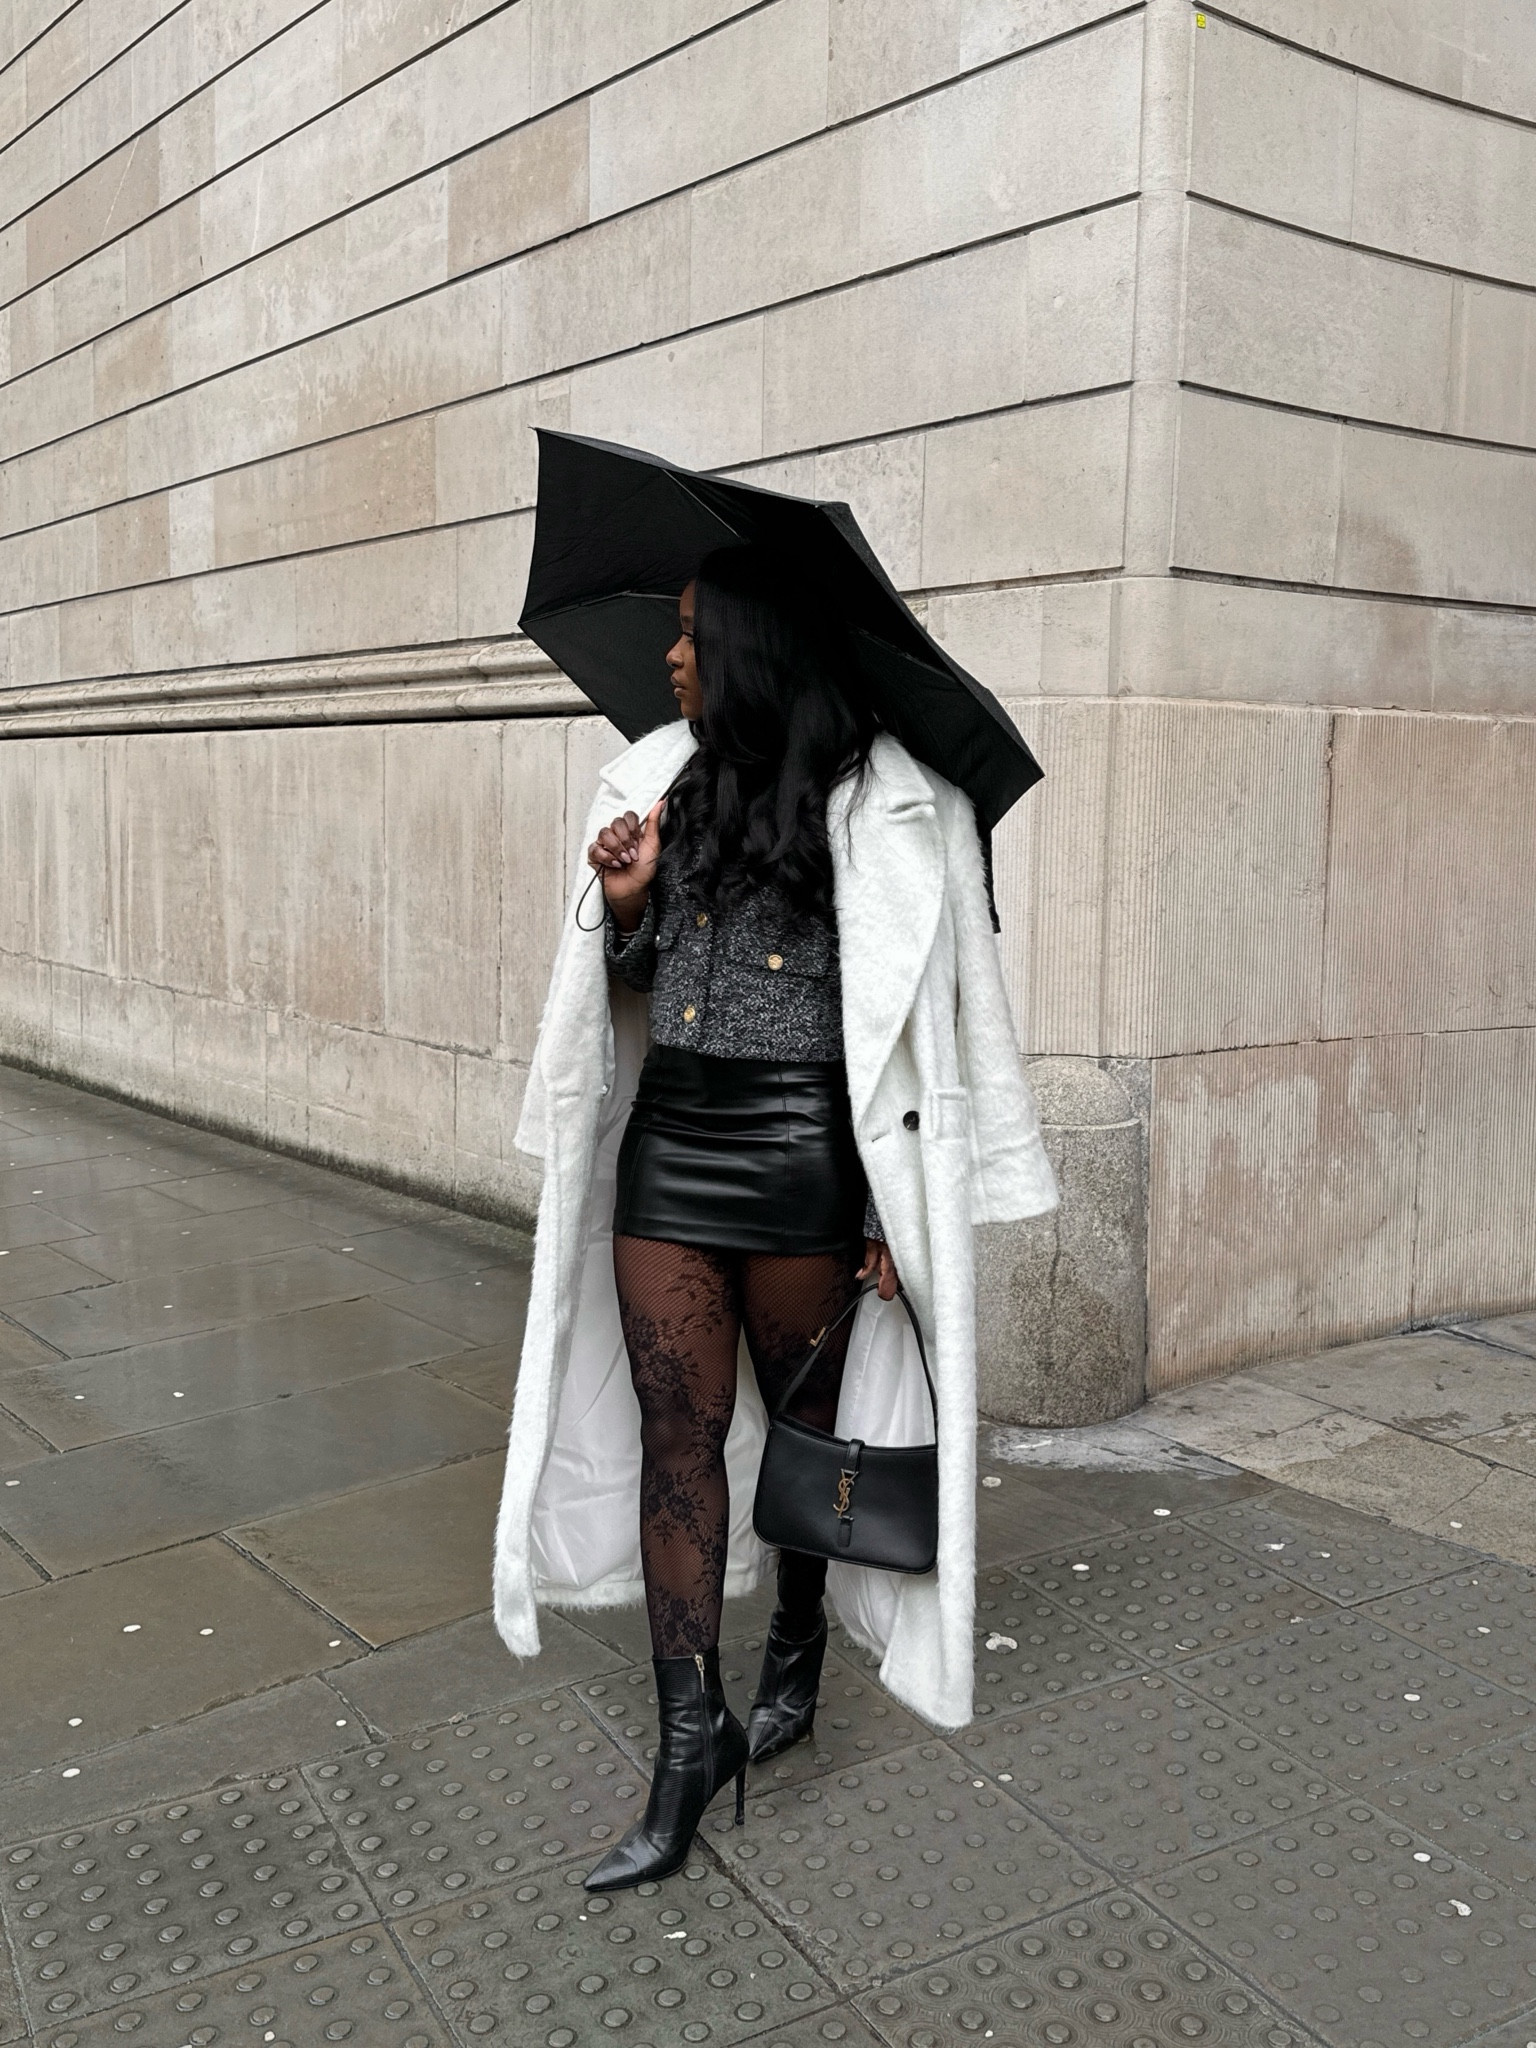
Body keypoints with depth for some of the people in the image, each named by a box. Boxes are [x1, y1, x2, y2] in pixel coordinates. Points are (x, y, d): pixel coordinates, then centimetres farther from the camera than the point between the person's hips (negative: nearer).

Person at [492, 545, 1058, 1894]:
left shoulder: (883, 804, -7)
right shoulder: (665, 781, 9)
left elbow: (921, 1011, -7)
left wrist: (897, 1201, -9)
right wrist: (625, 903, -5)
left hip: (802, 1150, -4)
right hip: (667, 1140, 5)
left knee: (806, 1420, 13)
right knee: (676, 1437, 3)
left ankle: (797, 1659, 37)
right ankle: (693, 1737, 13)